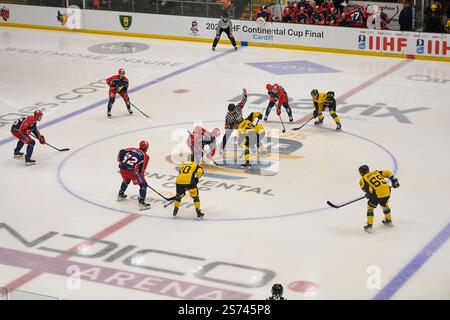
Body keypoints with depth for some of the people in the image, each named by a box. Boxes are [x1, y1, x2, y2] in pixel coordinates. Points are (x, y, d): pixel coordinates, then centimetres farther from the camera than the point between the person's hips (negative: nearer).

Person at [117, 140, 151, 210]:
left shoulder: (132, 149, 21)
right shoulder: (145, 156, 10)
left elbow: (121, 151, 11)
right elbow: (142, 168, 3)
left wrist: (120, 161, 21)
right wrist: (142, 176, 13)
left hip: (123, 169, 6)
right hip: (133, 170, -6)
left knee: (126, 180, 37)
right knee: (143, 185, 6)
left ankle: (120, 195, 49)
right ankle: (141, 202, -6)